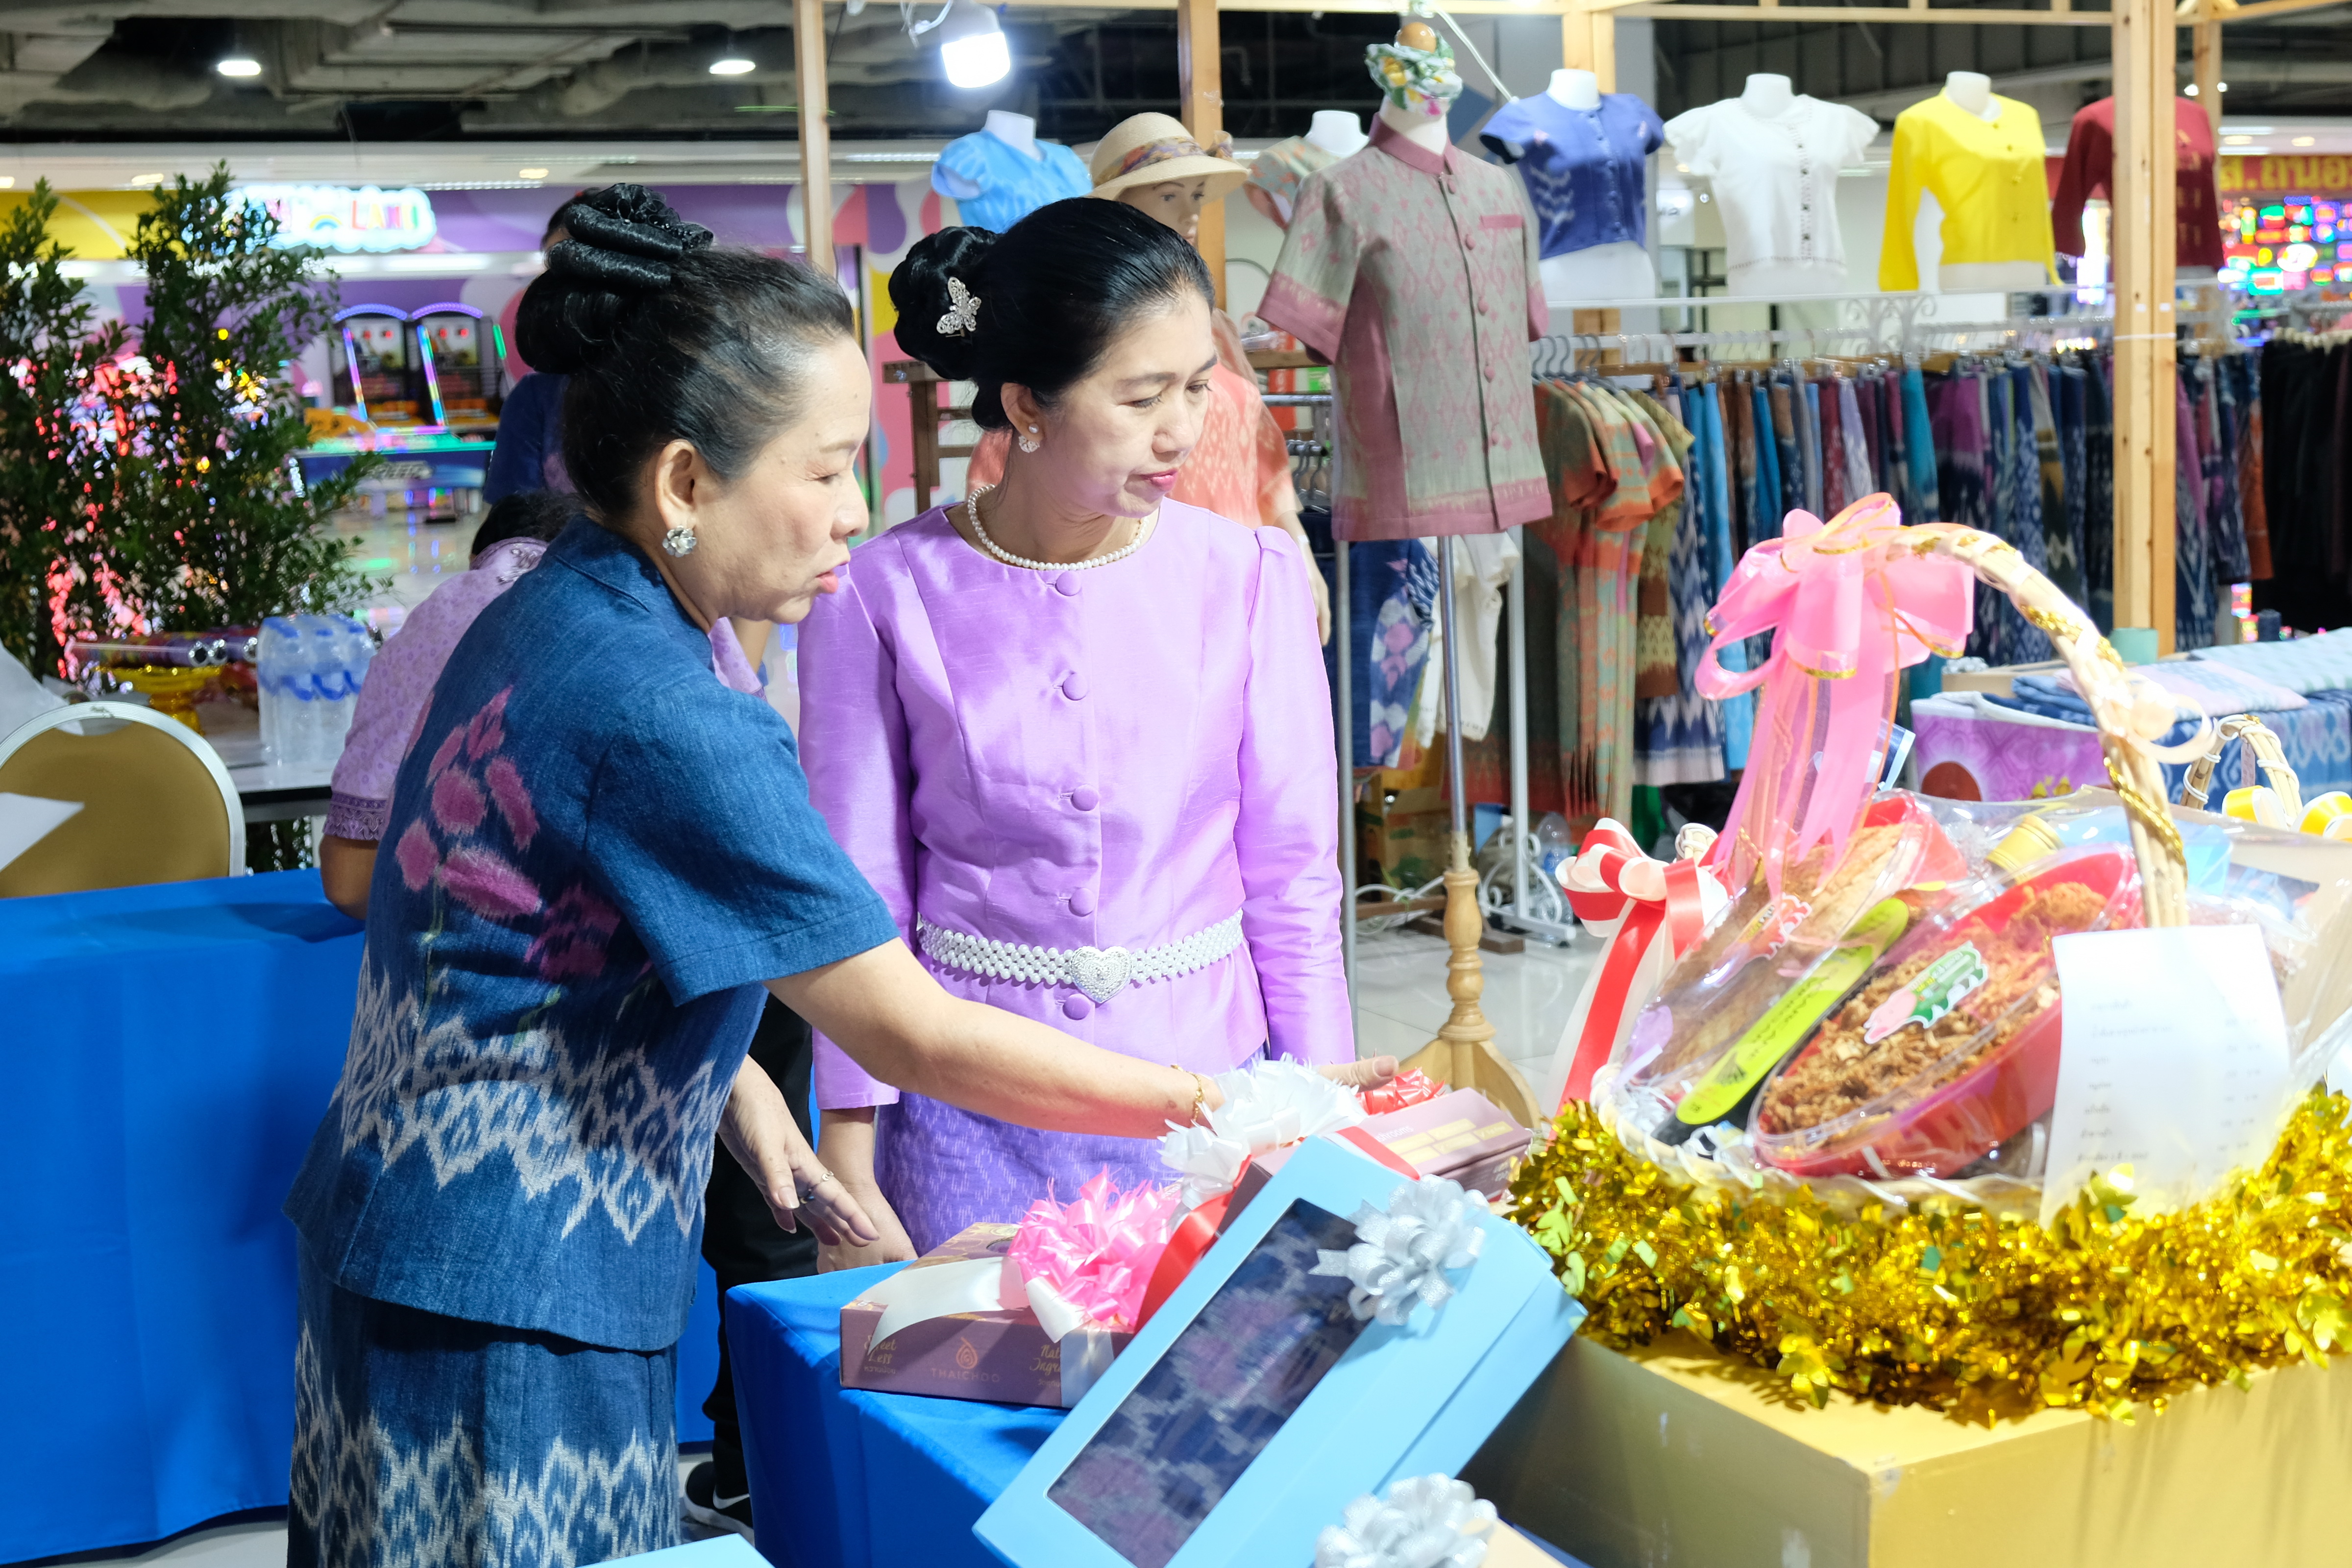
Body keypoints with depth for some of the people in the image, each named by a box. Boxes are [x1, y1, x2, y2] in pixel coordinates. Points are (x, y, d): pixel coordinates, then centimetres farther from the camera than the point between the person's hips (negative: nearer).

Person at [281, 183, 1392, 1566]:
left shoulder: (561, 614, 5)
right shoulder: (656, 706, -25)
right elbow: (919, 1037, -23)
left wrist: (736, 1088, 5)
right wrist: (1228, 1109, -16)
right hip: (502, 1295, -9)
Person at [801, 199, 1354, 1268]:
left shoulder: (1247, 579, -5)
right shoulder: (888, 599, -8)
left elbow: (1293, 881, 1)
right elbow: (860, 901, -2)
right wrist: (851, 1177, 0)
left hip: (1209, 1090, 1)